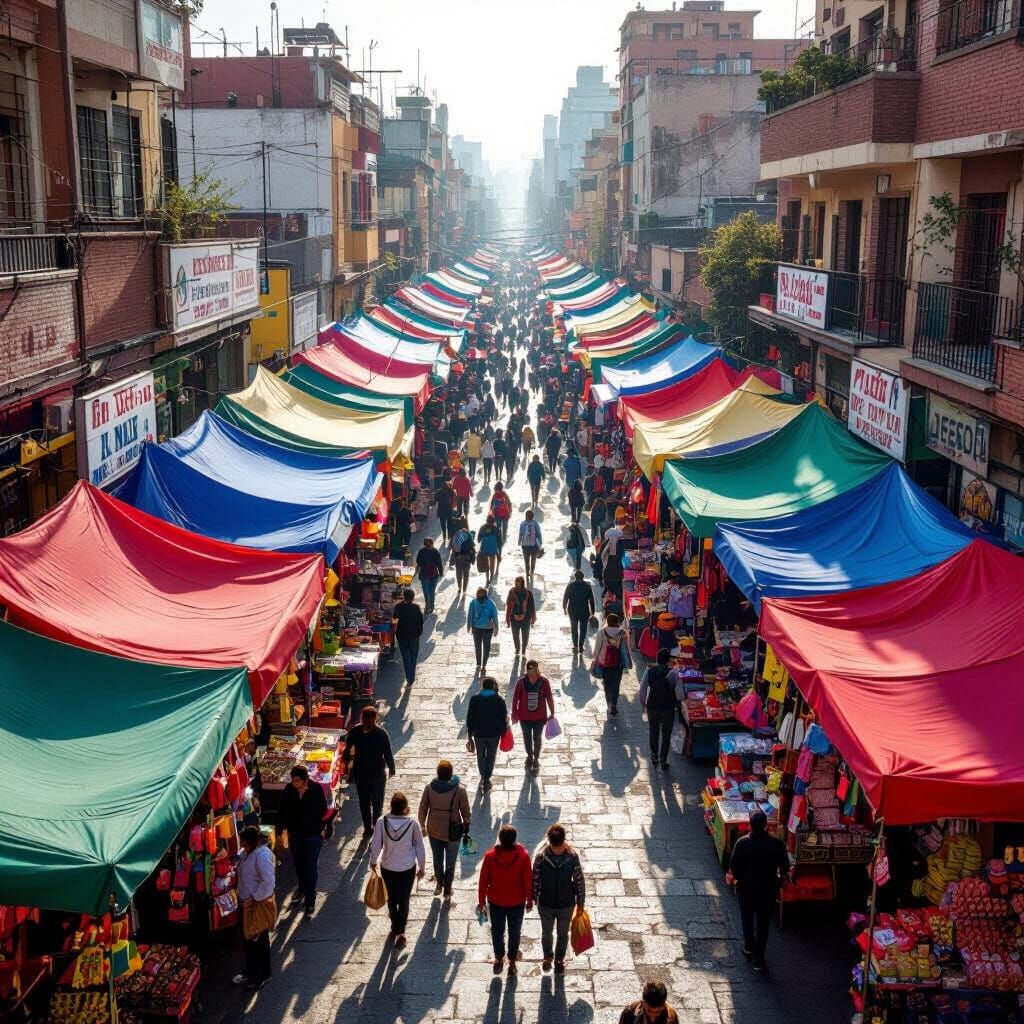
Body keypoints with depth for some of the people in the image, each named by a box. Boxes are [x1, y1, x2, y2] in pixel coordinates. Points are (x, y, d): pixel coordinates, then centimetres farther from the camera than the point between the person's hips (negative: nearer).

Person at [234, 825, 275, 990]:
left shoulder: (263, 855, -25)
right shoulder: (247, 852, 3)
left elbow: (268, 882, -27)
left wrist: (254, 899, -21)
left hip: (259, 905, -9)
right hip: (248, 904, 9)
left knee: (259, 942, 6)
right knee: (248, 940, 20)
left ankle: (263, 976, 21)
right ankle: (251, 972, 36)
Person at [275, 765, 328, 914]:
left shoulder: (316, 789, -17)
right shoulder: (289, 790, -10)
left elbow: (323, 811, -5)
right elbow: (282, 812, -3)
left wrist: (321, 829, -2)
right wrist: (279, 830, -4)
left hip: (313, 835, -4)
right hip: (295, 834, 4)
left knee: (310, 867, -1)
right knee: (298, 864, 20)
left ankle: (310, 898, 10)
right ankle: (302, 888, 44)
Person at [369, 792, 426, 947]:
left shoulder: (381, 822, -19)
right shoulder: (412, 823, -19)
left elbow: (375, 845, -10)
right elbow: (419, 847, -9)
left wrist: (373, 861, 10)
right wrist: (422, 867, 5)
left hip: (387, 867, 1)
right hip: (407, 868, -1)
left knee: (391, 898, 23)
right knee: (404, 900, 14)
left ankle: (395, 927, 39)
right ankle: (400, 932, 17)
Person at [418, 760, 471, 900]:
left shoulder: (429, 787, -15)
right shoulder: (460, 790, -20)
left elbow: (422, 809, -5)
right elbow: (465, 811, -10)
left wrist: (422, 826, 11)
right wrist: (466, 827, 7)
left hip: (434, 830, 1)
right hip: (452, 832, -1)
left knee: (437, 858, 26)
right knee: (450, 862, 19)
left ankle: (439, 883, 41)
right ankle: (447, 890, 32)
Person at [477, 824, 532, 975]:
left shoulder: (490, 856, -22)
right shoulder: (523, 856, -23)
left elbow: (483, 881, -12)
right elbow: (528, 881, -13)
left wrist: (481, 901, 3)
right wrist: (529, 900, 3)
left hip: (495, 902, 0)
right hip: (517, 902, 0)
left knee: (497, 931, 22)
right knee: (514, 932, 20)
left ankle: (498, 959, 37)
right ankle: (512, 961, 33)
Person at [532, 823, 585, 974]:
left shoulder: (572, 856, -21)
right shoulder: (541, 856, -22)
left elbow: (579, 880, -9)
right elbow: (535, 878, -7)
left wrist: (581, 902, -2)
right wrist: (534, 898, 2)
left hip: (566, 904, 0)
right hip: (546, 904, 0)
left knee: (563, 934, 21)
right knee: (547, 933, 23)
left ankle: (559, 960, 46)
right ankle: (547, 956, 51)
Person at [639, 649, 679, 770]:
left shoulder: (649, 671, -12)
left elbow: (642, 690, -6)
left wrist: (643, 704, 10)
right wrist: (677, 705, 1)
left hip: (652, 707, 3)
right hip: (668, 709, -3)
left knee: (653, 732, 24)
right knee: (666, 735, 15)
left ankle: (654, 756, 37)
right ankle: (663, 760, 20)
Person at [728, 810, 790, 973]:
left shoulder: (742, 843, -19)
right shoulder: (777, 844, -17)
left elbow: (734, 867, -11)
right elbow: (785, 868, -7)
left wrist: (736, 877, 9)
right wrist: (779, 881, 12)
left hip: (746, 887, 0)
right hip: (768, 889, 0)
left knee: (747, 917, 25)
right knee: (763, 923, 11)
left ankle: (749, 946, 41)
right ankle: (758, 959, 13)